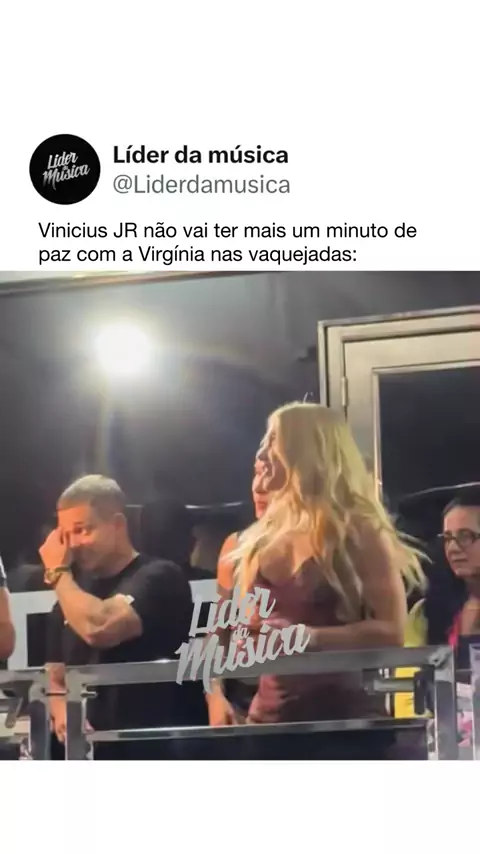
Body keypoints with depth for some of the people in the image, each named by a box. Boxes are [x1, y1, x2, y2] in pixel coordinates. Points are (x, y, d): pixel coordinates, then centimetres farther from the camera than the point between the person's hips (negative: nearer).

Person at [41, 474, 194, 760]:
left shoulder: (159, 578, -9)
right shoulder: (72, 594, 14)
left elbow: (98, 628, -25)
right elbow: (55, 678, 18)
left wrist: (58, 573, -9)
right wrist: (62, 712, -5)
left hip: (152, 753, -7)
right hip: (86, 753, 7)